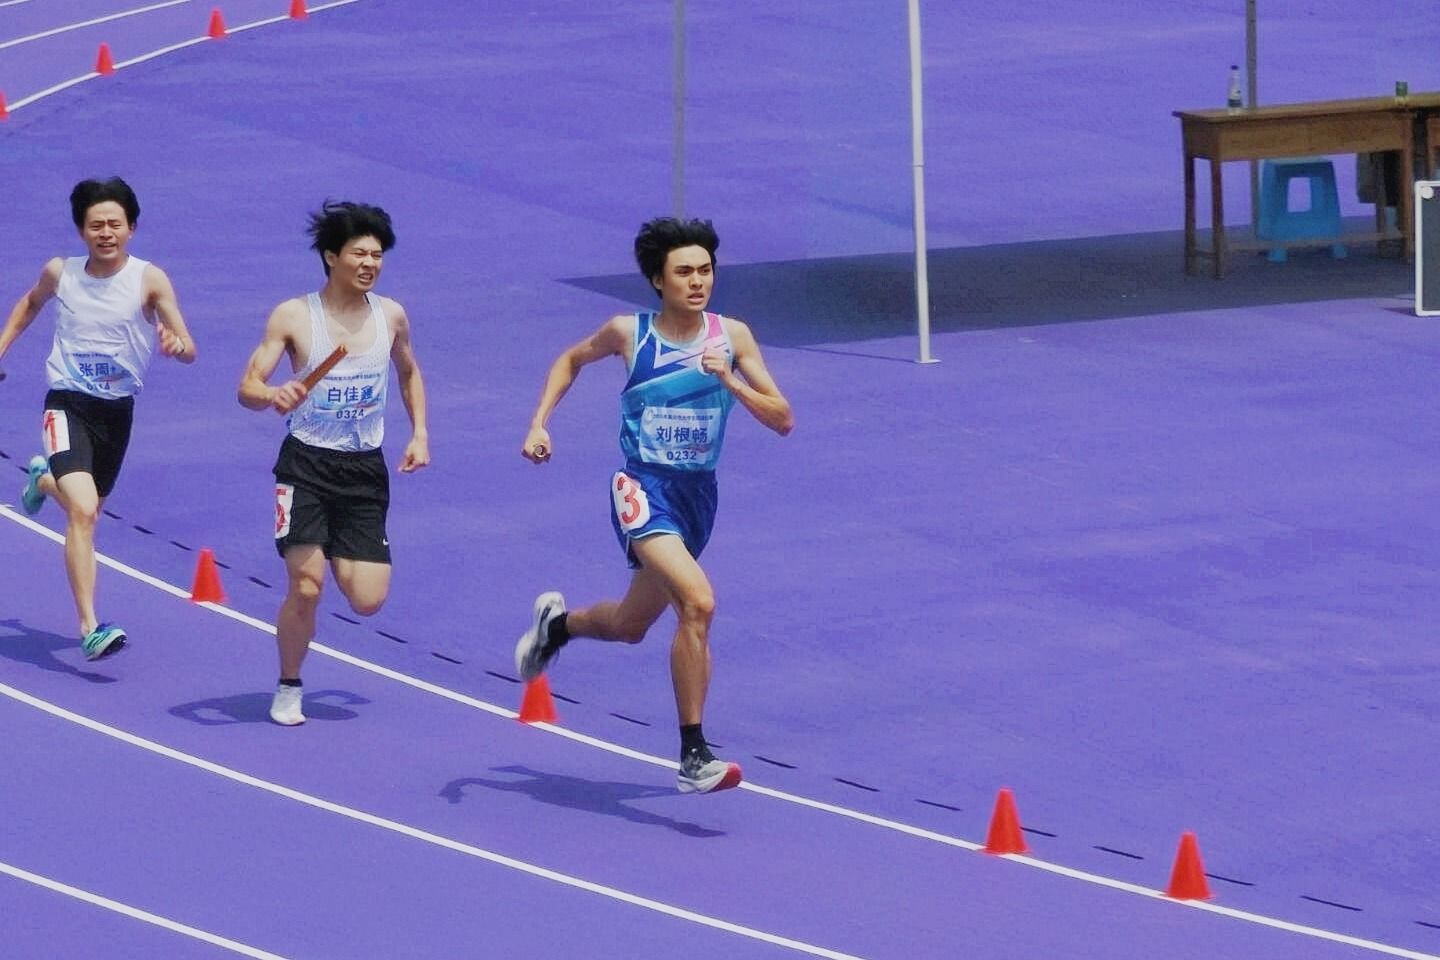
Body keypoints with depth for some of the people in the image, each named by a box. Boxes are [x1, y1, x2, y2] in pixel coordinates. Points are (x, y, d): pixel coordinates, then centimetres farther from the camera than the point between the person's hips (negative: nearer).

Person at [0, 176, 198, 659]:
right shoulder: (60, 273, -5)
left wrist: (176, 344, -40)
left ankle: (44, 479, 60)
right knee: (82, 512, -22)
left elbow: (190, 352, -18)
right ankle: (91, 630, -25)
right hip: (68, 403, -2)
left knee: (87, 507, 23)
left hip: (117, 408, 2)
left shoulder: (150, 280, -12)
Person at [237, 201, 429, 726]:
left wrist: (419, 432, 12)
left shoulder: (391, 316, 3)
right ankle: (288, 689, 9)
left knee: (367, 600, -4)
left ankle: (340, 559, 33)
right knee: (305, 586, -15)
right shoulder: (293, 317, -8)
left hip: (365, 470, 3)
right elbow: (247, 387, -10)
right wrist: (274, 396, -33)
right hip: (306, 463, -3)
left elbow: (409, 373, 24)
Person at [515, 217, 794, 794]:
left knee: (630, 627, 19)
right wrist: (539, 423, 5)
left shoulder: (732, 337, -3)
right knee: (697, 601, -27)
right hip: (644, 487, -4)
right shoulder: (629, 333, -6)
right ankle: (693, 757, -22)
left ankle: (557, 623, 54)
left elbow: (782, 421, -5)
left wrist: (730, 382, -20)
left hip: (698, 493, 5)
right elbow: (571, 360, 15)